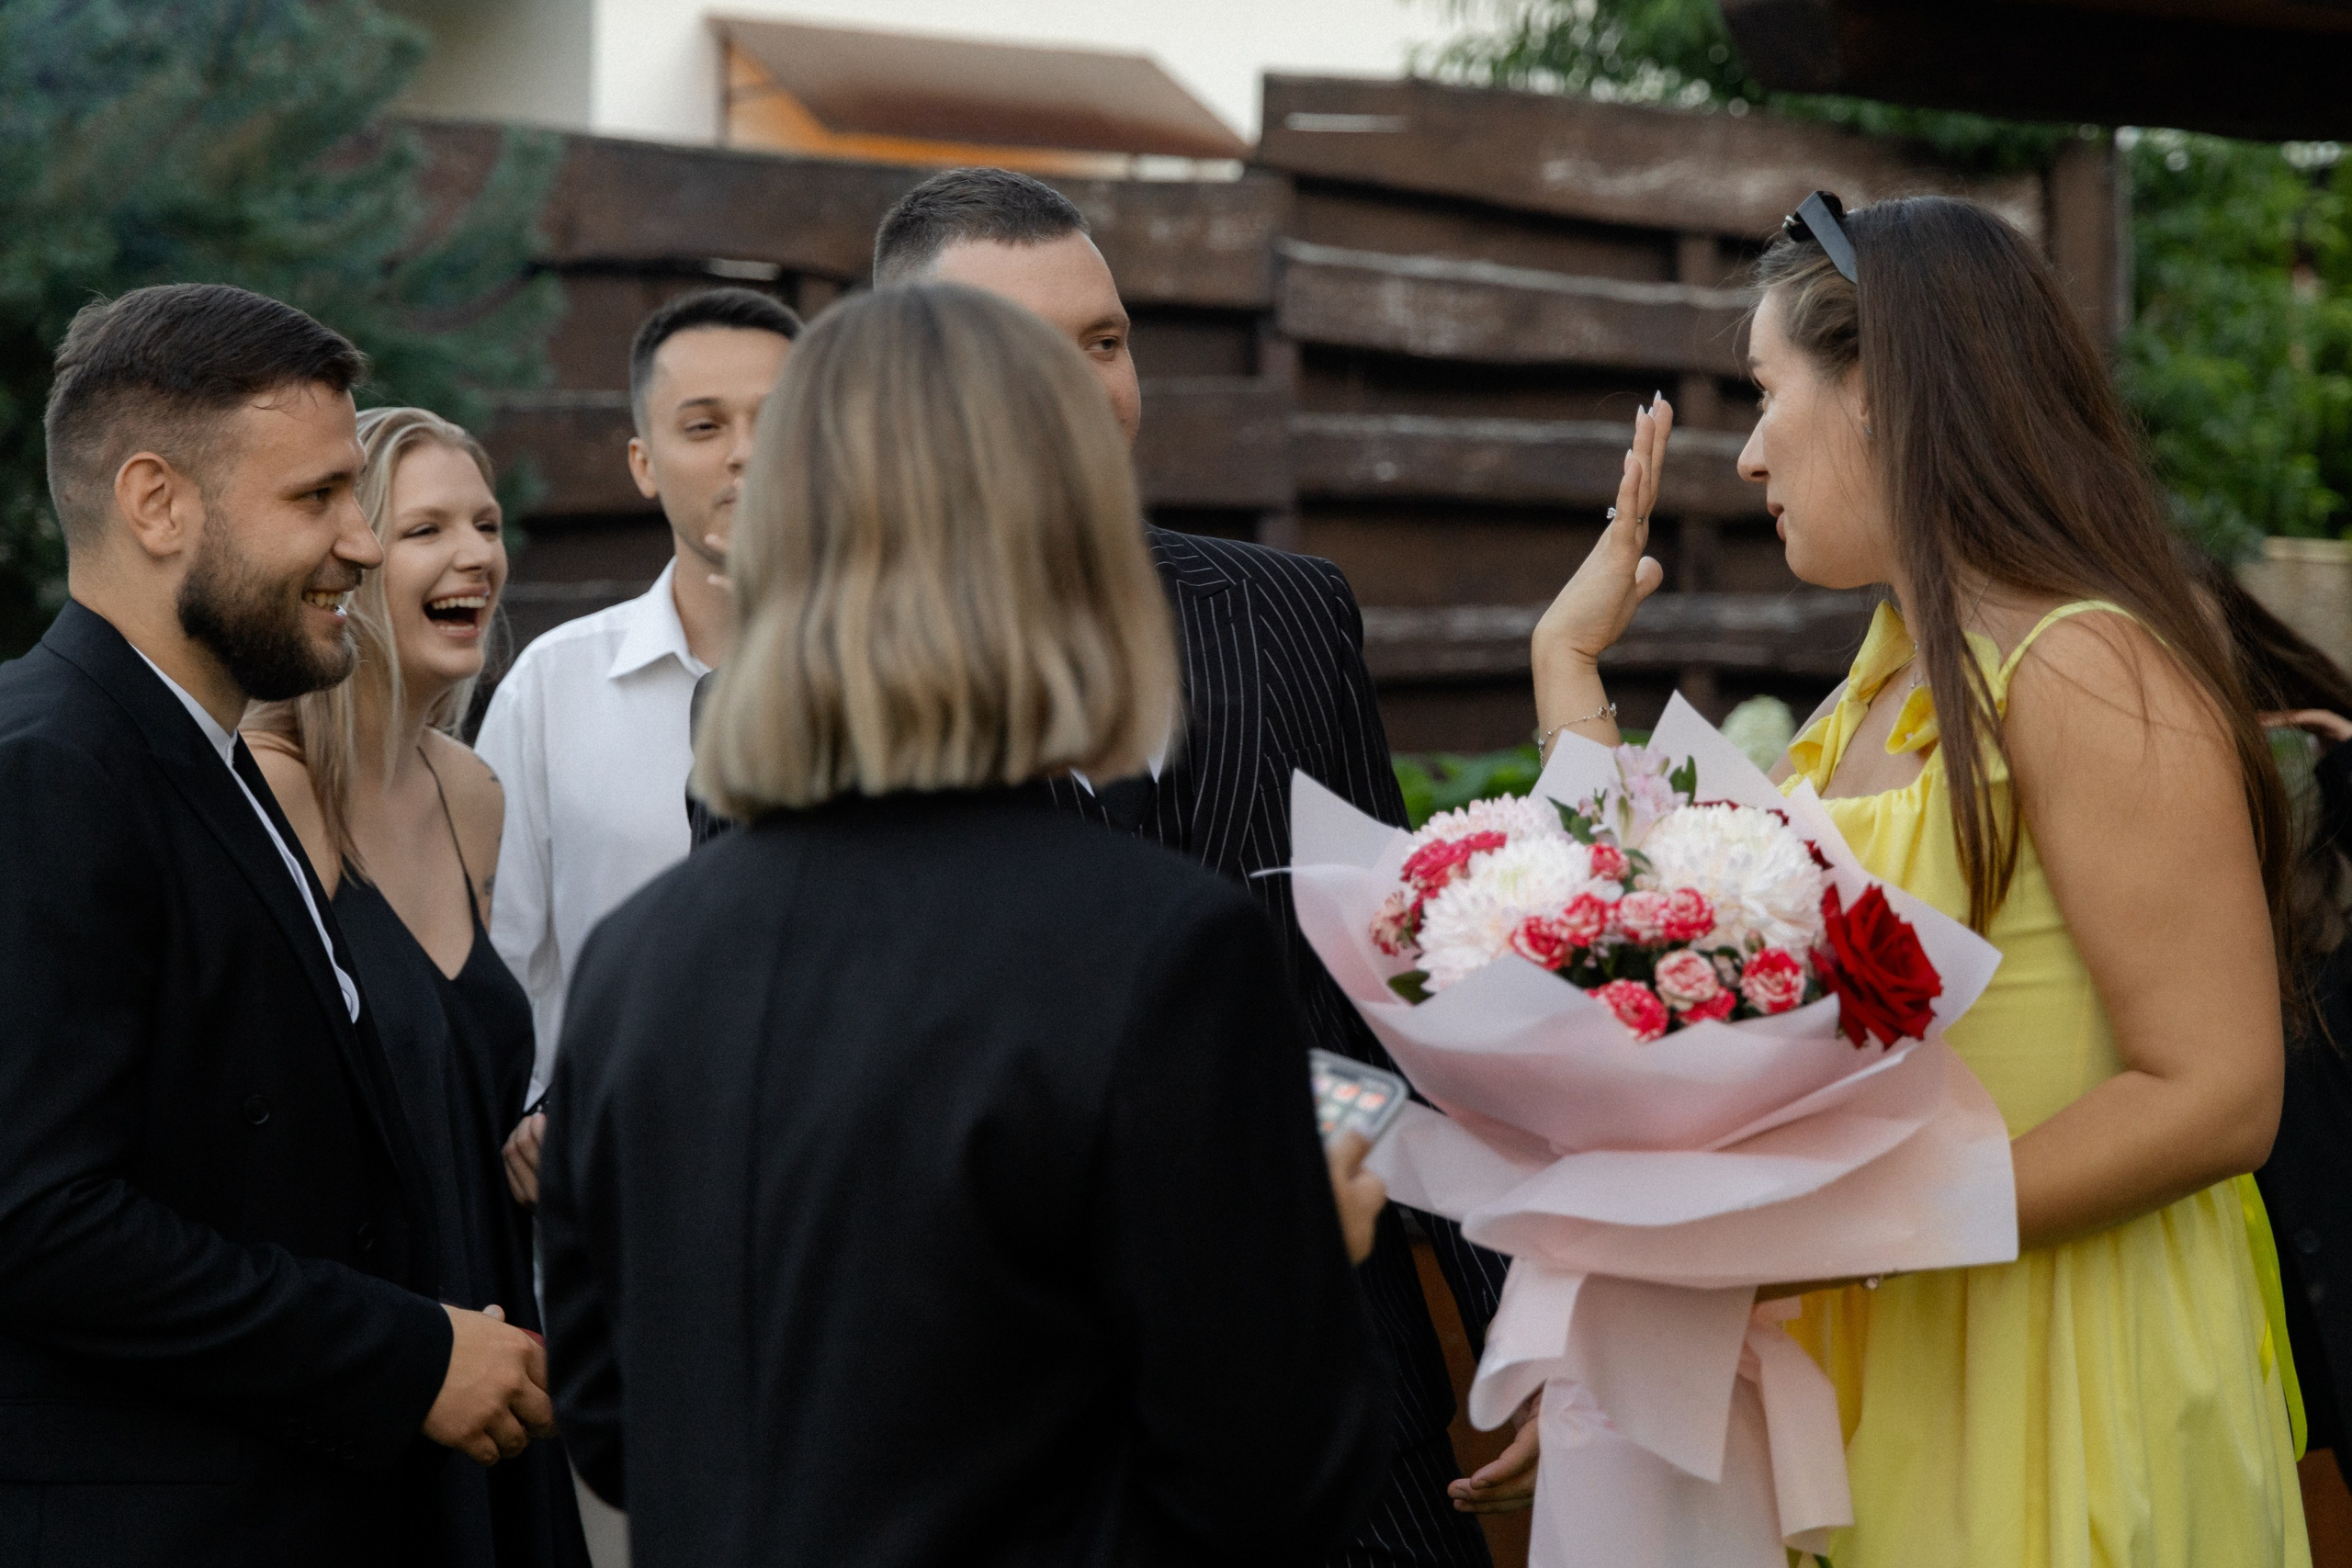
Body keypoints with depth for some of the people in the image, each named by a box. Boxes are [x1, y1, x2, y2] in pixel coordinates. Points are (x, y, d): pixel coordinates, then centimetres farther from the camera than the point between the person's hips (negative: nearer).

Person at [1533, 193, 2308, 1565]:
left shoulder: (2082, 672, -18)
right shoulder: (1892, 675, 9)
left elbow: (2219, 1094, -23)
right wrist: (1567, 656, 12)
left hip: (2052, 1398, -8)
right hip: (1870, 1360, 8)